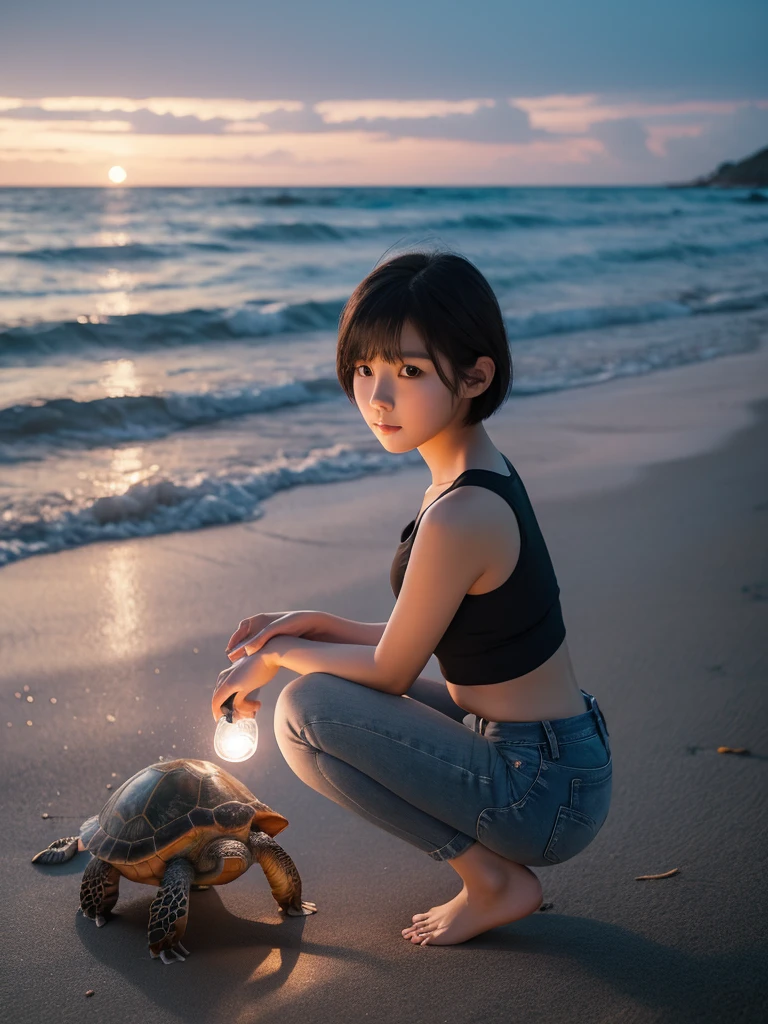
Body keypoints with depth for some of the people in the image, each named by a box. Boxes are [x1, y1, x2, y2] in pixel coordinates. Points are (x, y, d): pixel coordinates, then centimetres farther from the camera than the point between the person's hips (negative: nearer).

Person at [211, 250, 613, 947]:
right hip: (568, 761, 10)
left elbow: (389, 671, -13)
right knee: (335, 688, 20)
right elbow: (427, 638, 12)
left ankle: (496, 884, -1)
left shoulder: (460, 518, -27)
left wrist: (279, 655, 2)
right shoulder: (483, 471, 4)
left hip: (545, 789, -10)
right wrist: (320, 627, 4)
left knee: (308, 711, -13)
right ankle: (501, 864, 14)